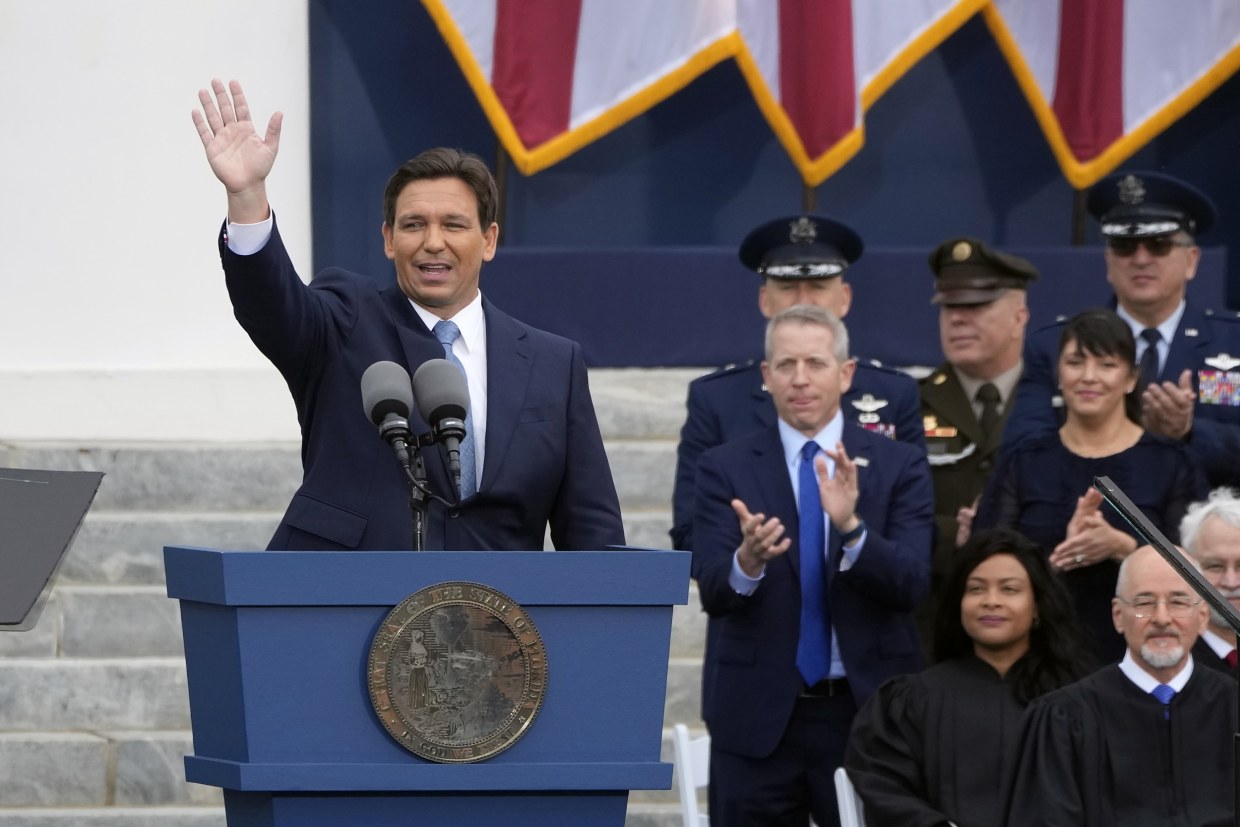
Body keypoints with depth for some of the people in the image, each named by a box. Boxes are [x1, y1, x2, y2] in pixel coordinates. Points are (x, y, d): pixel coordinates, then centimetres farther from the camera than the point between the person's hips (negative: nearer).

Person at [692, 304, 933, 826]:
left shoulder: (899, 466, 2)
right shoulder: (726, 469, 3)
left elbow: (911, 584, -9)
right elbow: (711, 588, -8)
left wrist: (851, 526, -27)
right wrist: (747, 562, -31)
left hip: (867, 712, 0)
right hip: (756, 718, 0)